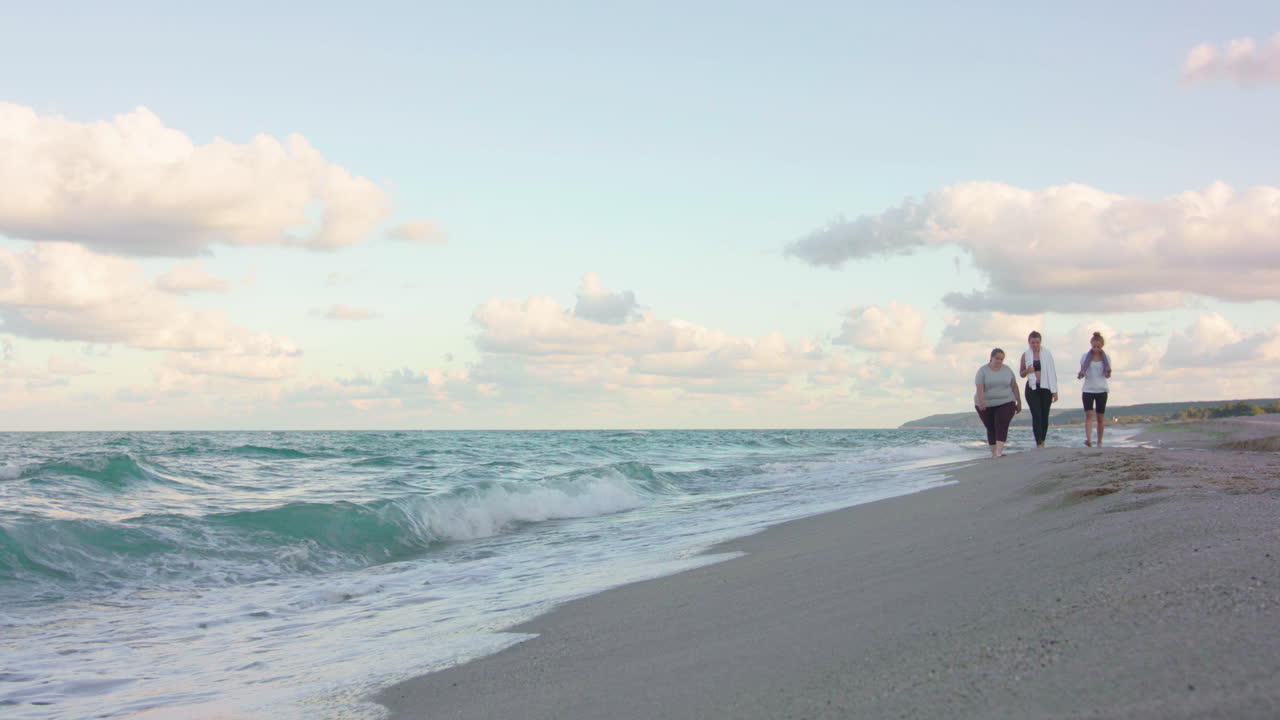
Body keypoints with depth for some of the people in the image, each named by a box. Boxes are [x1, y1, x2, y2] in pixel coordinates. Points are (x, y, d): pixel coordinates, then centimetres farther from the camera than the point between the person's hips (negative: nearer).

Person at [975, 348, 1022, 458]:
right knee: (991, 428, 3)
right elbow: (979, 388, -19)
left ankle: (999, 452, -25)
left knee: (1002, 426, -16)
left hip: (1005, 404, 1)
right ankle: (993, 453, 13)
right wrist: (980, 402, -32)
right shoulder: (983, 371, -8)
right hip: (986, 405, -1)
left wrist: (1019, 401, 5)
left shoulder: (1007, 370, 2)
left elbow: (1014, 386, 6)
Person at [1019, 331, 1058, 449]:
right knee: (1036, 415, -12)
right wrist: (1027, 371, -11)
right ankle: (1039, 444, -17)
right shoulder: (1026, 355, 4)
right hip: (1032, 388, -1)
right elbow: (1021, 373, 13)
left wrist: (1055, 391, -2)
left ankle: (1042, 442, 16)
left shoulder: (1047, 353, 3)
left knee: (1044, 416, 4)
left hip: (1045, 388, 1)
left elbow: (1052, 372, 3)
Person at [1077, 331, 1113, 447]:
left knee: (1100, 416, 3)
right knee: (1089, 414, -16)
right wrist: (1080, 375, -16)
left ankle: (1099, 442, 13)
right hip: (1088, 389, -1)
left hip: (1101, 390, 1)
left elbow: (1107, 376, 10)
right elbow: (1082, 371, 7)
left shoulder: (1106, 358, 5)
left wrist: (1109, 372, -13)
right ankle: (1088, 439, -27)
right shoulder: (1085, 357, 3)